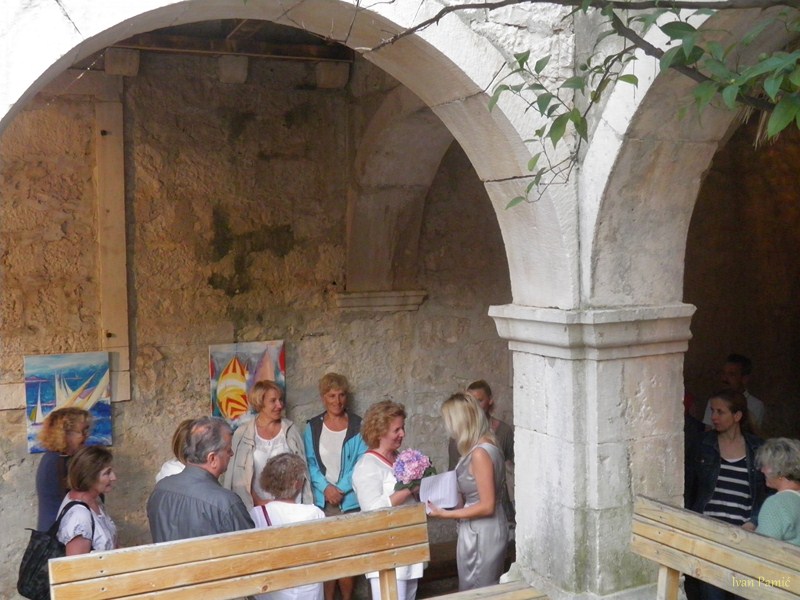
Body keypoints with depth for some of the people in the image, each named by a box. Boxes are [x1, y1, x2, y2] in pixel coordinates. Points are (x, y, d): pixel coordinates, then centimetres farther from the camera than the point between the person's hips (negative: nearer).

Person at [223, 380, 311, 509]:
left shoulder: (292, 431, 3)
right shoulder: (242, 434, -2)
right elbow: (238, 476, -1)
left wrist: (305, 507, -1)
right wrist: (258, 502, -9)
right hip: (255, 507, -1)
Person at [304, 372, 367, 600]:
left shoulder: (357, 425, 0)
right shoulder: (312, 427, 7)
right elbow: (309, 462, 3)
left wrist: (341, 489, -12)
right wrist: (325, 487, -11)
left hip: (349, 500, -1)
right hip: (321, 500, 2)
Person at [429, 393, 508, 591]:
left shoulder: (480, 453, -23)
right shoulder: (486, 447, 6)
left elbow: (487, 506, -22)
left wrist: (446, 514, -18)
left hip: (481, 535, -9)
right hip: (482, 532, 9)